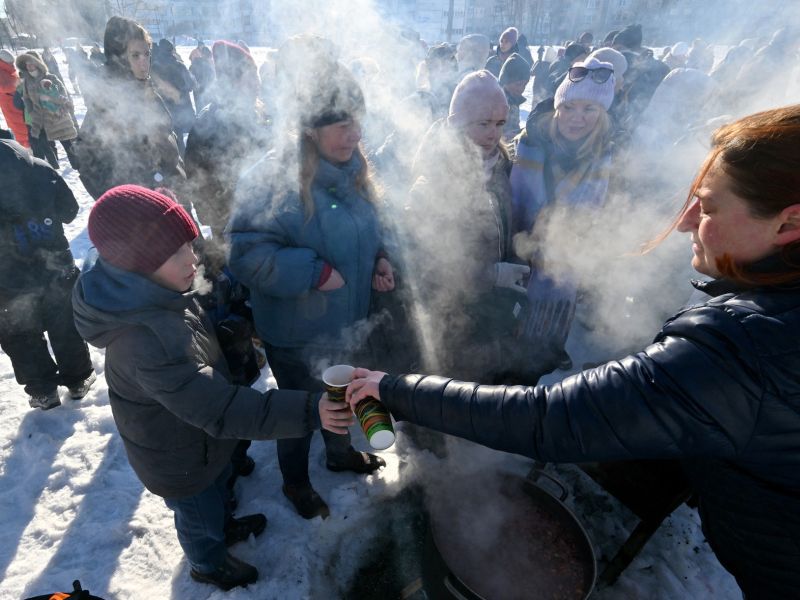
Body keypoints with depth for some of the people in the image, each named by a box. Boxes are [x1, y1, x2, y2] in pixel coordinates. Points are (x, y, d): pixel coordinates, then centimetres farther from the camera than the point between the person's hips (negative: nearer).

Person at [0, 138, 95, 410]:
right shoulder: (37, 168, -9)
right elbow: (69, 209, 0)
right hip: (55, 267, 2)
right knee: (65, 326, 19)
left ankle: (43, 392, 26)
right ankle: (79, 379, 30)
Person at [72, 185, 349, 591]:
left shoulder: (154, 294, -13)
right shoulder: (145, 340, -43)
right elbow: (220, 410, -45)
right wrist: (307, 412, -49)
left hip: (201, 440, 8)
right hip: (180, 461, -7)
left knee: (219, 489, 34)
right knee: (200, 516, 24)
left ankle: (226, 527, 64)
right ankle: (209, 564, 55)